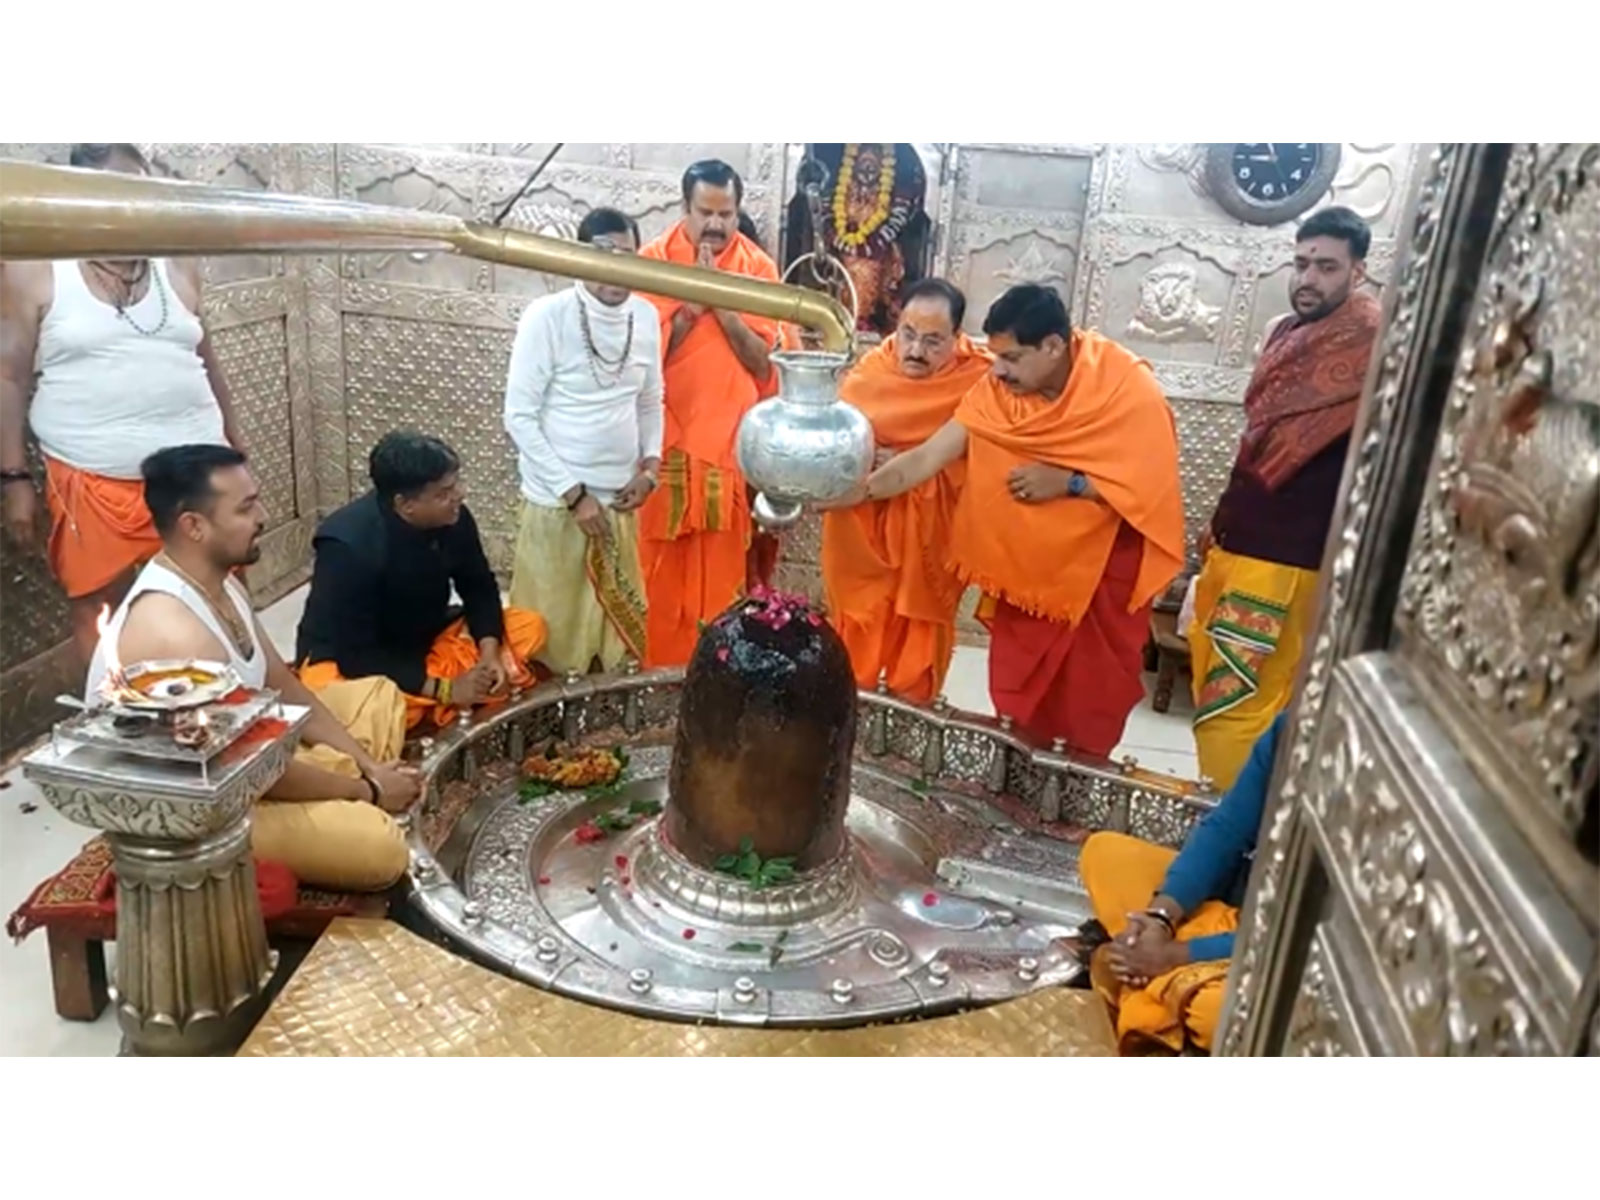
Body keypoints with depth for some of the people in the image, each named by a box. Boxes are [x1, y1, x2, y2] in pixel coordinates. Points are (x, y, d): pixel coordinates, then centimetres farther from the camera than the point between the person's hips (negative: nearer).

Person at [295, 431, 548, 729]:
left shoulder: (453, 519, -15)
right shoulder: (348, 546, -30)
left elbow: (479, 587, 0)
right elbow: (356, 657, -28)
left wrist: (489, 653, -17)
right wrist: (444, 689, -30)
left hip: (424, 642, 7)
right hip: (344, 660, -7)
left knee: (530, 628, -11)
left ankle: (424, 702, -16)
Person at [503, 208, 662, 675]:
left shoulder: (646, 316, 2)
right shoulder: (546, 317, -14)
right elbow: (520, 417, -13)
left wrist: (650, 466, -2)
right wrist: (573, 493, -15)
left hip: (619, 500, 5)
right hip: (557, 501, -5)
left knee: (621, 628, 14)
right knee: (554, 631, 6)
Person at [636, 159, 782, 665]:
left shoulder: (758, 266, 2)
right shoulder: (652, 259, -1)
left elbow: (762, 360, -4)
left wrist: (720, 300, -14)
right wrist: (691, 303, -16)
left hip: (729, 436, 1)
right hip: (665, 434, -1)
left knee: (721, 563, 6)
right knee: (660, 561, 4)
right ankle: (657, 664, 16)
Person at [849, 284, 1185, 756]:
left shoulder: (1130, 389, -23)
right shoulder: (997, 389, -13)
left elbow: (1154, 486, -22)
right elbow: (926, 457, -16)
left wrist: (1067, 482, -28)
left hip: (1105, 563, -3)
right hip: (1025, 560, 4)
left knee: (1095, 686, 11)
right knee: (1017, 683, 14)